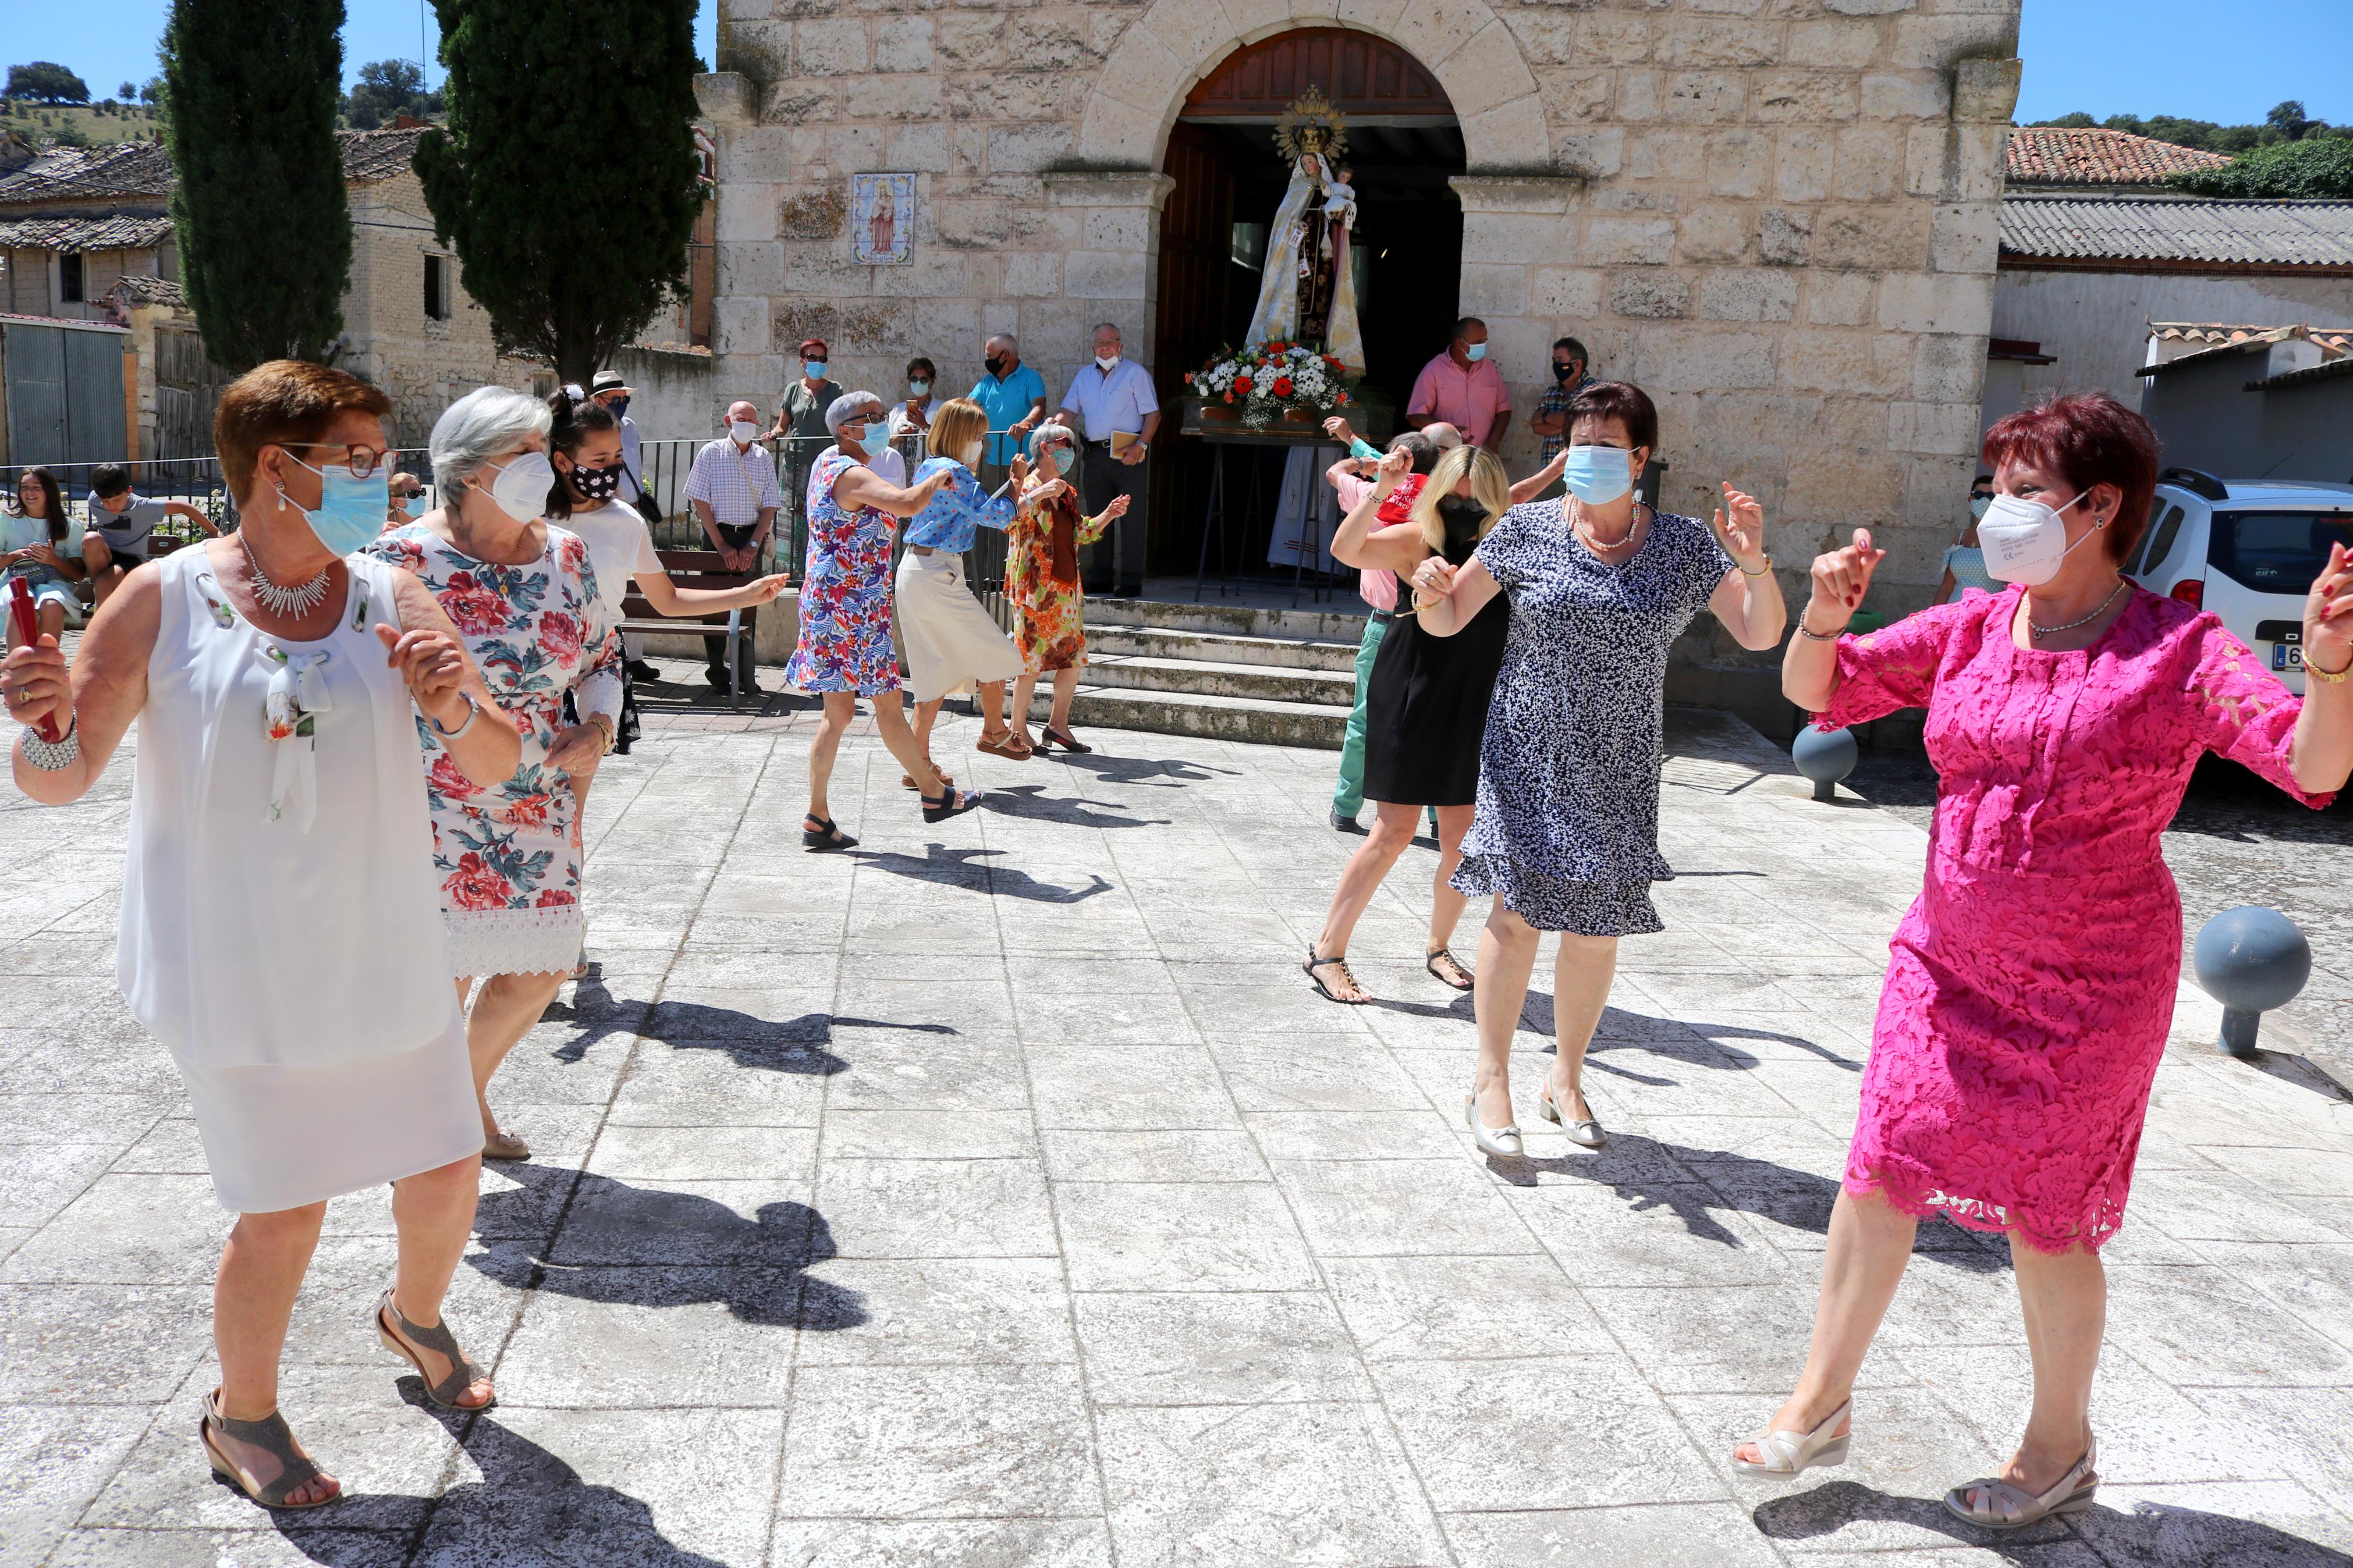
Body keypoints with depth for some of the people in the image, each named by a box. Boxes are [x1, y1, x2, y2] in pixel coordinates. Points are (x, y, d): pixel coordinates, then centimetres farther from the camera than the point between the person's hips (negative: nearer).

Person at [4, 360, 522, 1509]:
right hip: (240, 971, -3)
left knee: (447, 1170, 12)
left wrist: (454, 708, -22)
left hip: (385, 958, 4)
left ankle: (416, 1316, 46)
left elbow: (497, 766, -1)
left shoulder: (390, 599, -1)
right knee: (285, 1211, 1)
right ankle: (241, 1417, 30)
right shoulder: (163, 600, -8)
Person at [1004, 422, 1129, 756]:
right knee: (1033, 658, -5)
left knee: (1074, 656, 8)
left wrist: (1107, 515, 16)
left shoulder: (1066, 494, 18)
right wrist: (1039, 495, -32)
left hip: (1067, 587, 8)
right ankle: (1018, 730, 6)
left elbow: (1081, 533, 29)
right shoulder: (1026, 488, -6)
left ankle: (1058, 723, 19)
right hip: (1036, 588, -8)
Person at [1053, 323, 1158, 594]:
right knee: (1097, 516, 8)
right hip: (1094, 454, 5)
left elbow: (1153, 414, -4)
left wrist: (1140, 445, -17)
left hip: (1127, 454, -5)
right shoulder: (1084, 376, 17)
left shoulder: (1136, 373, 1)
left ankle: (1131, 577, -5)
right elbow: (1070, 411, 13)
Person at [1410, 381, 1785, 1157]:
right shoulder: (1528, 528, -1)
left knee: (1597, 930, 6)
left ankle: (1566, 1079, 25)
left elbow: (1761, 635, -1)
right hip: (1527, 757, -2)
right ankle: (1491, 1079, 5)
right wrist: (1431, 591, -21)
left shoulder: (1684, 545, 3)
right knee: (1517, 910, -9)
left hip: (1617, 772, 2)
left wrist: (1753, 561, -18)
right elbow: (1447, 621, 2)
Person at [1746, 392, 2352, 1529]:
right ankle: (1823, 1400, 27)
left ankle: (2061, 1451, 33)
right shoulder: (1971, 629, 1)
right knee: (1878, 1176, 8)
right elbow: (1814, 691, 3)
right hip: (1946, 961, 5)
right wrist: (1823, 614, -17)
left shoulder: (2178, 650, -12)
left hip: (2087, 994, -4)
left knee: (2045, 1222, 9)